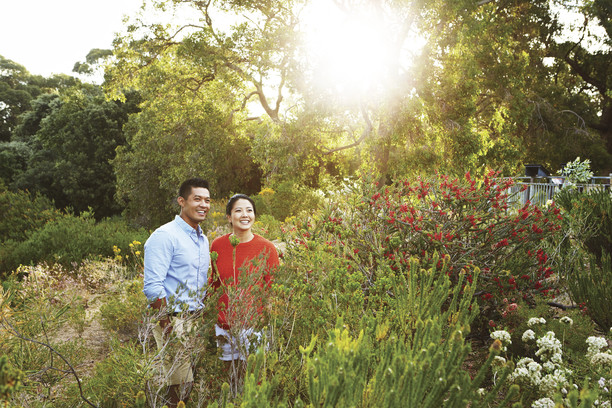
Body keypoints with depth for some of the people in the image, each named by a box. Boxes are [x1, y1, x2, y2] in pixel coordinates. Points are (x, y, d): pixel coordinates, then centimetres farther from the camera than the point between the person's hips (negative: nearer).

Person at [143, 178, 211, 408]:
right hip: (172, 320, -8)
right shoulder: (165, 236, -11)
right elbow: (152, 287, -17)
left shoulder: (203, 240, 14)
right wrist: (169, 328, -19)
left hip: (197, 320, 8)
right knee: (181, 387, -4)